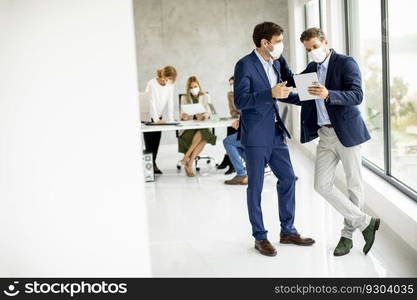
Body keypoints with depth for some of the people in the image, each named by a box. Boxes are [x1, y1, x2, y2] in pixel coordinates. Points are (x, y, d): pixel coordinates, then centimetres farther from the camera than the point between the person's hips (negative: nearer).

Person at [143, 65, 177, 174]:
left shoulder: (170, 85, -3)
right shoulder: (152, 83, -18)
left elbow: (170, 102, -5)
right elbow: (152, 102, -24)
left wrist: (171, 119, -15)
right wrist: (156, 119, -31)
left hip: (158, 117, 5)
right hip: (148, 117, -5)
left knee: (156, 140, 2)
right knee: (149, 142, -7)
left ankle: (153, 163, 9)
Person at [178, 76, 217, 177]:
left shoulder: (205, 97, 14)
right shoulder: (184, 98, 15)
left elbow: (208, 113, 0)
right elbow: (183, 115, 5)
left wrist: (203, 116, -25)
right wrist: (184, 116, -21)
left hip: (203, 126, 1)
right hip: (189, 127, -1)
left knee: (203, 135, -37)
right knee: (201, 135, -35)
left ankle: (187, 157, -33)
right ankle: (189, 164, -32)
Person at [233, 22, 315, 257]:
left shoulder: (276, 62, 8)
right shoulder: (245, 65, -12)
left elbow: (291, 80, 21)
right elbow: (240, 101, -18)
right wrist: (271, 93, -27)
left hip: (276, 133, 7)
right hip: (256, 136, -7)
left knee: (288, 178, 10)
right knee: (256, 186, 3)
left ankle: (288, 231, 24)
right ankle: (260, 237, 13)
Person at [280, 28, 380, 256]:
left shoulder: (346, 63, -8)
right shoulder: (311, 68, 12)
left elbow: (357, 96, -20)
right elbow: (302, 98, 20)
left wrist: (328, 95, -35)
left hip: (347, 132, -6)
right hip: (325, 134, 6)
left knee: (354, 184, 5)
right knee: (322, 185, -1)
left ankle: (347, 234, 20)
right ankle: (365, 223, 7)